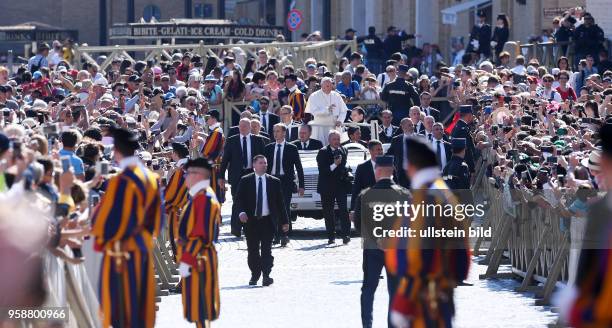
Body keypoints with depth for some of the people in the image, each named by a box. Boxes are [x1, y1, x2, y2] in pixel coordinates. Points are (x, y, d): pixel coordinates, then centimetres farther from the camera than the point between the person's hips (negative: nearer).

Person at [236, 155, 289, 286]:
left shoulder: (274, 182, 7)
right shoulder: (245, 181, 4)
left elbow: (280, 202, 9)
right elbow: (239, 199, 1)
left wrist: (284, 221, 7)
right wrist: (242, 212, -18)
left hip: (268, 220, 0)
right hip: (251, 220, 0)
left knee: (266, 249, -7)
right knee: (253, 250, 5)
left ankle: (266, 275, -10)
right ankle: (254, 276, 16)